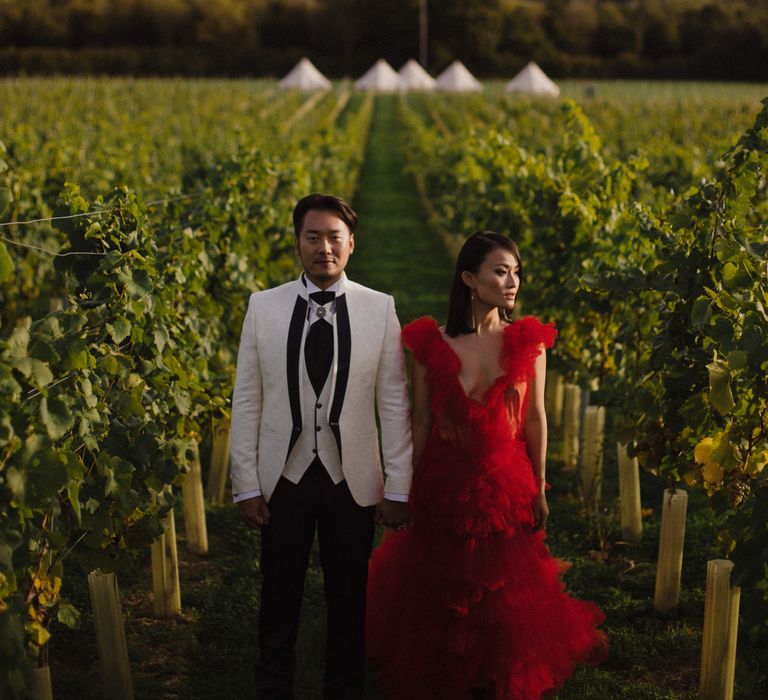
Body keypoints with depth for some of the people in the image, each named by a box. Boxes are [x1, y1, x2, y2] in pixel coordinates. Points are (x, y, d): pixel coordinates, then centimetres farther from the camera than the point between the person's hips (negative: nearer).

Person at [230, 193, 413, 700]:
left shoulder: (380, 309, -3)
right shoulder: (264, 307, -2)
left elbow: (394, 405, -3)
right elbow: (246, 402, 0)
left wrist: (398, 487, -4)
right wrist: (246, 484, -3)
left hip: (352, 480, 0)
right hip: (283, 478, 1)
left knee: (350, 601, 13)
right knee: (279, 599, 13)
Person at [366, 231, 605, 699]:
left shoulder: (529, 343, -5)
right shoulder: (431, 345, -7)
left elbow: (535, 419, 1)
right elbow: (420, 424, -1)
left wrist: (539, 488, 4)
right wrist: (406, 492, 3)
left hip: (506, 486, 1)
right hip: (443, 487, 0)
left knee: (504, 605, 13)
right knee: (439, 603, 13)